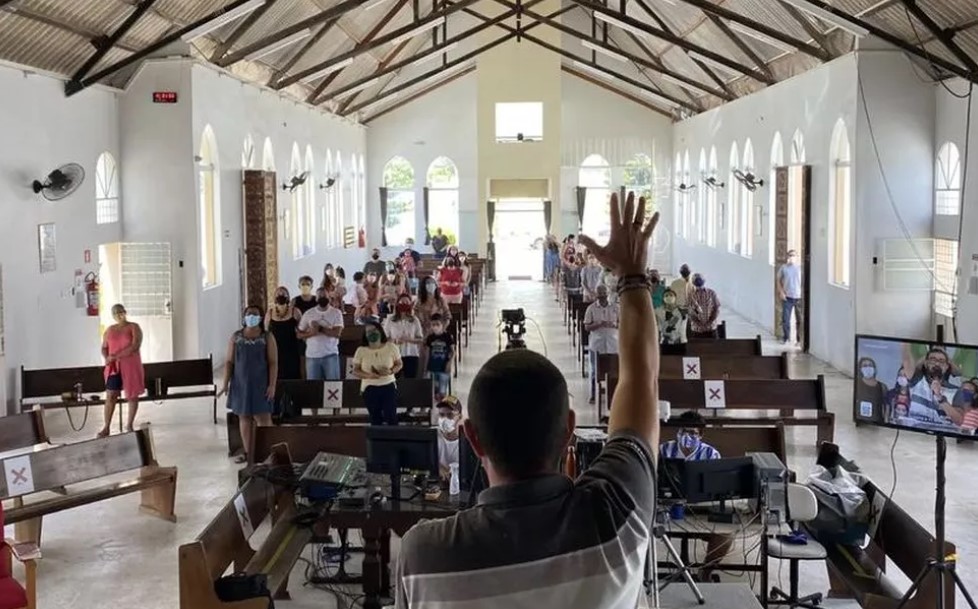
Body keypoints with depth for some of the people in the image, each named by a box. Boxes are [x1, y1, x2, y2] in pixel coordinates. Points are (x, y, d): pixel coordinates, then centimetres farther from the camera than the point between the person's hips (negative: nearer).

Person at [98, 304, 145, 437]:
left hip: (131, 366, -3)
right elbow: (104, 348, 13)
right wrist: (107, 358, -10)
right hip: (114, 367, 3)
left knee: (132, 395, 5)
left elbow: (135, 347, -16)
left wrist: (116, 356, -18)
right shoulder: (109, 330, 9)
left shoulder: (134, 327, -4)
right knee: (110, 396, -3)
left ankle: (129, 425, 19)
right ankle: (106, 427, 0)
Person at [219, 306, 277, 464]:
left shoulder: (267, 338, -2)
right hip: (241, 383, 3)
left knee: (263, 417, -8)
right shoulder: (235, 337, 5)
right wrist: (226, 384, -2)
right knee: (244, 417, 8)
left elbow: (273, 363, -5)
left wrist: (272, 385, -12)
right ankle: (248, 452, 17)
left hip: (260, 384, -3)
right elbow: (229, 362, 5)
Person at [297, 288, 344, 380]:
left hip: (330, 355, -2)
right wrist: (311, 333, -13)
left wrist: (320, 328, -14)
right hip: (312, 355, 2)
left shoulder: (336, 313, -1)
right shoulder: (308, 314, 5)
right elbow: (299, 334, 6)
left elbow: (337, 333, -12)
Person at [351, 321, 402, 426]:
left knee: (391, 417, -7)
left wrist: (391, 371, -15)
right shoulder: (361, 351, -3)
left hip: (389, 386, 0)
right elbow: (355, 371, 1)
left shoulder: (391, 347, -1)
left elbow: (399, 364, 7)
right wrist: (368, 375, -19)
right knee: (375, 419, 4)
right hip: (370, 388, 0)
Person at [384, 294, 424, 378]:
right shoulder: (390, 320, 1)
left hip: (411, 355, 1)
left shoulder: (415, 320, 4)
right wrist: (394, 341, -16)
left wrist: (409, 339, -15)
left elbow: (421, 339, 3)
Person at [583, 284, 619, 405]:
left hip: (613, 343, 1)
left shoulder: (615, 307, 4)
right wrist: (599, 324, -19)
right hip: (596, 343, -1)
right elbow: (587, 327, -2)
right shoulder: (591, 308, 0)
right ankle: (593, 395, 14)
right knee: (595, 370, 5)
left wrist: (613, 324, -14)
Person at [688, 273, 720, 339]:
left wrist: (710, 322, -9)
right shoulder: (690, 295, 1)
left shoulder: (712, 293, 2)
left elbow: (717, 309, 1)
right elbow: (690, 312, -2)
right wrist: (698, 323, -12)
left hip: (711, 328, 0)